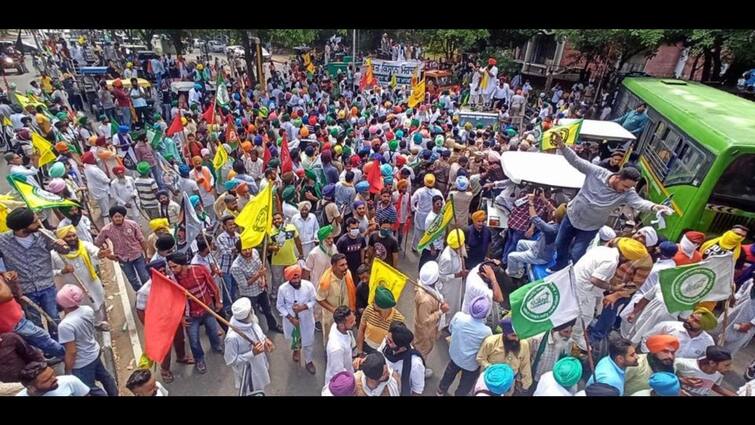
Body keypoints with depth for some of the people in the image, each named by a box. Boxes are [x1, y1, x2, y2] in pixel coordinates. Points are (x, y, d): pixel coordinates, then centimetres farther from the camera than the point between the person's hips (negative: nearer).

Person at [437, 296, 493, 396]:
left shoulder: (458, 316, -26)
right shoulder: (486, 331, -34)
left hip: (454, 355, 5)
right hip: (471, 364, -4)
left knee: (450, 373, 34)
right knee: (465, 386, 26)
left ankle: (441, 390, 57)